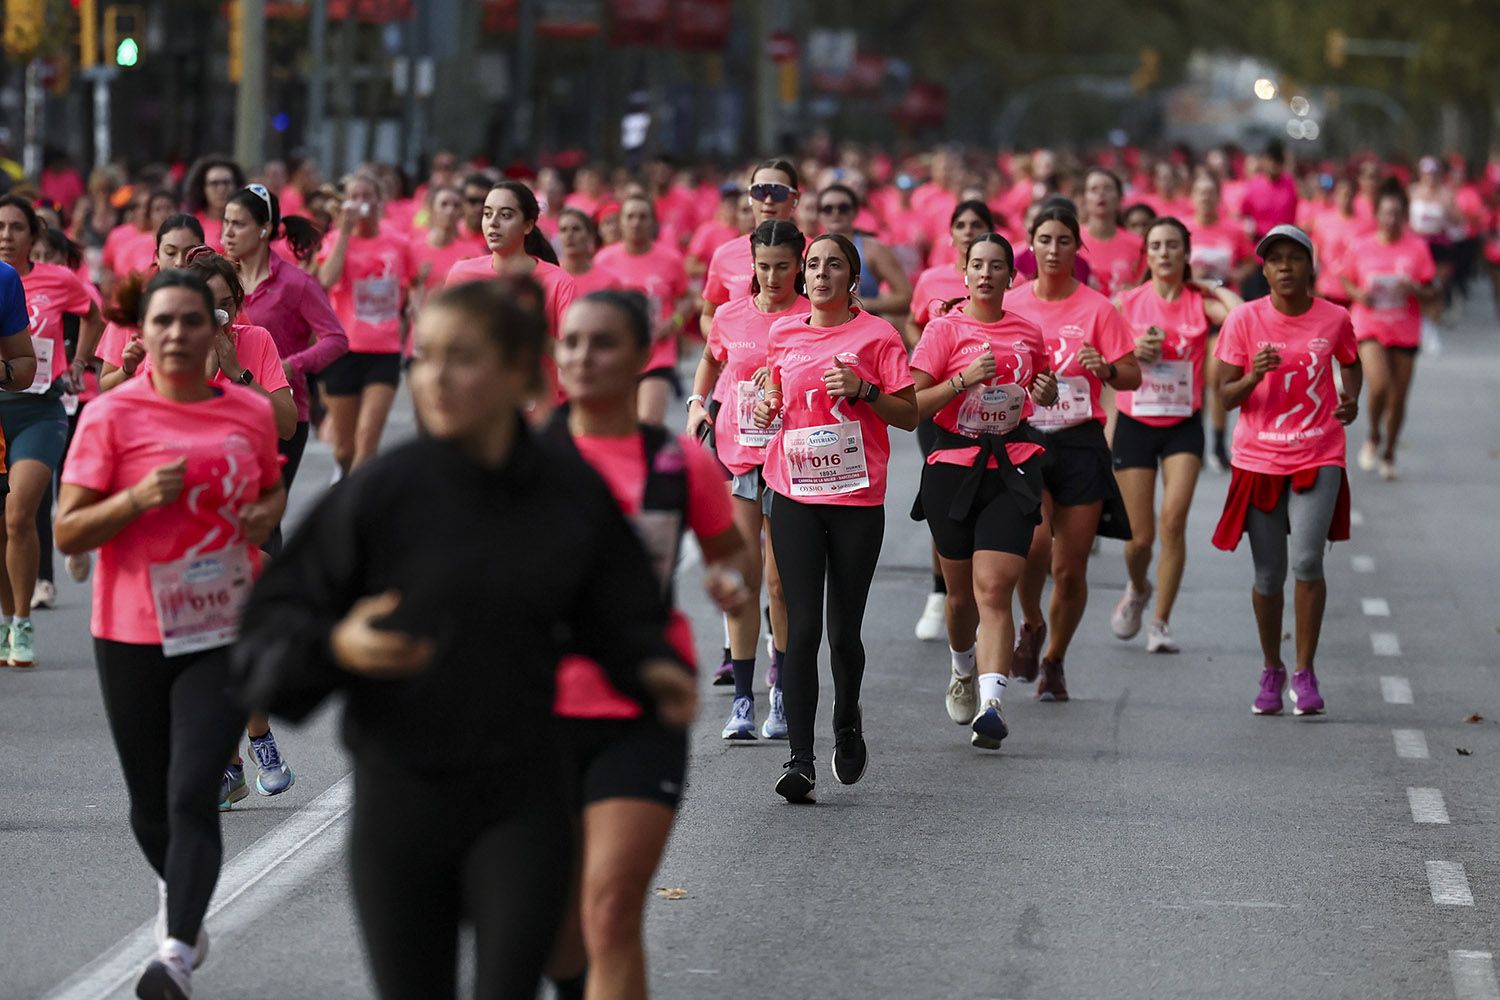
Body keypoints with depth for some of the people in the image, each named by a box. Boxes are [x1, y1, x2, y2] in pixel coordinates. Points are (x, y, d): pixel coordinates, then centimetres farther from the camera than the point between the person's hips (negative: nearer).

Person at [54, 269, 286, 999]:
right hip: (132, 636, 0)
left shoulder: (251, 412, 3)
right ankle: (181, 897, 43)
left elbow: (272, 491, 24)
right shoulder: (112, 414, -6)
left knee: (193, 795, -14)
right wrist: (140, 498, -22)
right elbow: (67, 533, -7)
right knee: (151, 805, 13)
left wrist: (267, 515, 1)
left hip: (222, 635, 0)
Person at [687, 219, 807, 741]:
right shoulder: (730, 317, 7)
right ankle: (742, 701, 2)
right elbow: (710, 361, 27)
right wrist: (698, 402, 12)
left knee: (781, 581, -1)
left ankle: (782, 692, 15)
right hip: (736, 457, 2)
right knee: (742, 579, -1)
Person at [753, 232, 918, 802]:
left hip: (858, 498, -2)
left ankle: (847, 724, 31)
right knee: (802, 628, -7)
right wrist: (768, 409, 3)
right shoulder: (784, 334, 10)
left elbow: (910, 416, 1)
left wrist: (863, 390, -15)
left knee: (844, 631, 2)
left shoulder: (876, 335, 0)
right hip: (794, 497, 2)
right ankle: (800, 760, -9)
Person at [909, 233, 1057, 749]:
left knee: (994, 588, -14)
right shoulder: (946, 329, -2)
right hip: (953, 466, -1)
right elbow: (913, 403, -8)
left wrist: (1047, 390, 2)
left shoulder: (1028, 333, 7)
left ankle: (990, 702, -22)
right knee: (962, 590, 11)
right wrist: (964, 379, -19)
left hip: (1013, 467, 1)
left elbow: (1042, 389, 25)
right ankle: (963, 669, 42)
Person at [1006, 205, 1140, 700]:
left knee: (1070, 570, 1)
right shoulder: (1009, 305, 6)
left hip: (1079, 442, 0)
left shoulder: (1097, 308, 1)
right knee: (1033, 541, -25)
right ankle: (1032, 626, 4)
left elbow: (1132, 376, 1)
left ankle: (1054, 660, 23)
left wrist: (1106, 368, -18)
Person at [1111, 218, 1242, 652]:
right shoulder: (1127, 302, -1)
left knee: (1173, 520, -16)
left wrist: (1214, 286, -9)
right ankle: (1137, 590, 36)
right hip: (1135, 423, 1)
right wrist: (1134, 351, -13)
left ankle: (1161, 623, -4)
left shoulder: (1200, 303, -4)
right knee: (1141, 535, 1)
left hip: (1184, 425, -1)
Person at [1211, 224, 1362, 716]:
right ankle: (1271, 671, 27)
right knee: (1268, 575, 6)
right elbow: (1225, 395, -4)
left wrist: (1351, 398, 0)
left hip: (1318, 458, -1)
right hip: (1259, 459, 1)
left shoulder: (1334, 319, -1)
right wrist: (1254, 375, -24)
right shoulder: (1245, 320, -4)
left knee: (1307, 560, -17)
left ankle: (1305, 672, -4)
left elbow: (1350, 361, 20)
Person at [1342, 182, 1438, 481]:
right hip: (1369, 328, -1)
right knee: (1379, 385, -21)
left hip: (1405, 333, 1)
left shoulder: (1417, 247, -4)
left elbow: (1434, 294, 1)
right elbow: (1346, 280, 13)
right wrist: (1358, 294, -9)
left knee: (1398, 397, 5)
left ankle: (1389, 453, 28)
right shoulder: (1360, 247, -2)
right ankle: (1373, 438, 8)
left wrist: (1415, 289, -21)